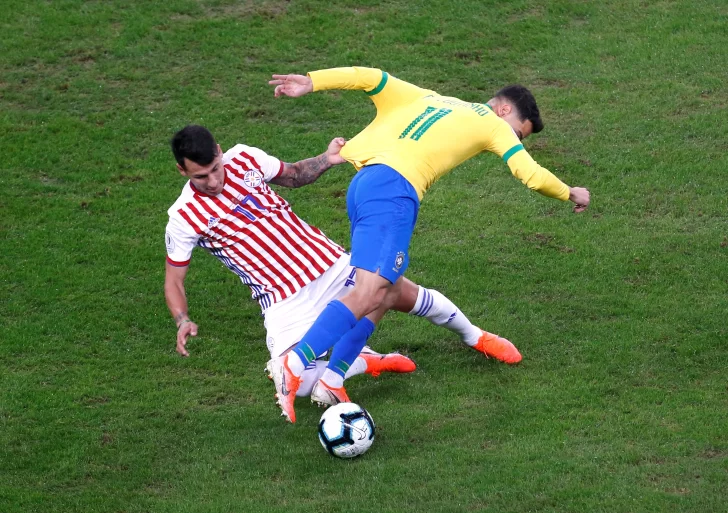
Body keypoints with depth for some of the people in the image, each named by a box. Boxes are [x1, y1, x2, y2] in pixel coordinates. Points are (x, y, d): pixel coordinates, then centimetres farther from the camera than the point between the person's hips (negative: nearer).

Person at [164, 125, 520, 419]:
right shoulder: (184, 218, -14)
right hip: (284, 299, -3)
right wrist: (182, 322, -23)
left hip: (329, 262, 3)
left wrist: (325, 160, -5)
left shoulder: (244, 158, -4)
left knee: (407, 296, 8)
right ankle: (364, 362, 2)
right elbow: (173, 279, -4)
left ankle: (473, 336, 37)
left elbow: (292, 175, 15)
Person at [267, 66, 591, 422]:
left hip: (362, 183, 8)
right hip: (394, 188, -8)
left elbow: (371, 78, 21)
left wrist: (311, 82, 14)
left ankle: (331, 380, 7)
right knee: (369, 294, -18)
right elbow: (531, 175, 9)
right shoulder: (491, 123, 14)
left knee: (390, 290, 16)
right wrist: (570, 194, 27)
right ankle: (295, 363, -32)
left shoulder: (428, 100, 31)